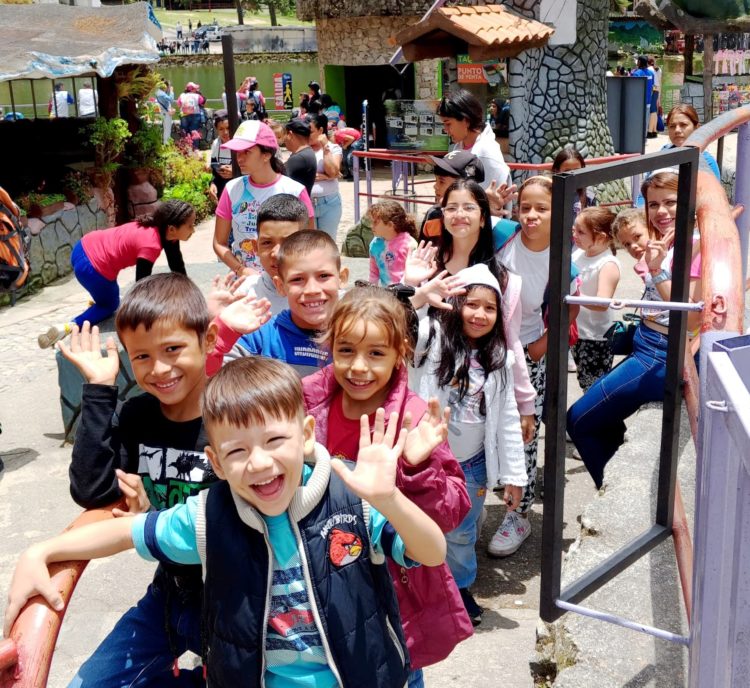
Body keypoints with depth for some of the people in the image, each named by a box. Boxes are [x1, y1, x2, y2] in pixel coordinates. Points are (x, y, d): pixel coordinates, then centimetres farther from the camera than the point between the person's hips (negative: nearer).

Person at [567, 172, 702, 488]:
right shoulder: (661, 245, 10)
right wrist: (644, 258, 6)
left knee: (580, 420, -1)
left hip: (661, 356, -8)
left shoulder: (696, 247, -15)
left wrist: (657, 270, -29)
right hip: (644, 345, 8)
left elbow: (690, 320, -23)